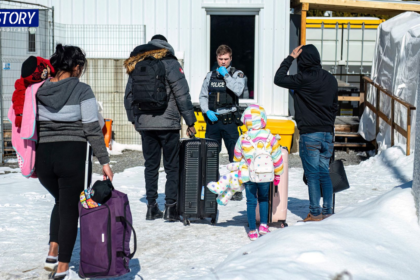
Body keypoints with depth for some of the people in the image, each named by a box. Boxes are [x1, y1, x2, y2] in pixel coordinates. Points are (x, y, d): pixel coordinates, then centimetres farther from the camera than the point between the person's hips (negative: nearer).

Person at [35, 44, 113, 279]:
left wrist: (31, 162, 18)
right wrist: (104, 161, -4)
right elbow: (92, 129, -9)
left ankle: (53, 253, 18)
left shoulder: (40, 90, 6)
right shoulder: (82, 90, -6)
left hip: (43, 156, 4)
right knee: (70, 209, 6)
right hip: (73, 156, -4)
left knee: (61, 201, 27)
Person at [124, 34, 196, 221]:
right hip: (167, 124, -4)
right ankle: (170, 207, 1)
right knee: (172, 166, 4)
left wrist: (133, 119, 24)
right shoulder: (170, 63, -5)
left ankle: (151, 207, 12)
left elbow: (128, 96, 14)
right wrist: (190, 122, -4)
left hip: (144, 124, 4)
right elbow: (182, 95, -9)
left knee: (150, 166, 12)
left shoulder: (135, 65, 10)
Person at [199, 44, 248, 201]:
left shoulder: (238, 74, 3)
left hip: (229, 121, -3)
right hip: (212, 120, 3)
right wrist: (207, 111, -2)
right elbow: (203, 96, 13)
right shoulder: (210, 75, 12)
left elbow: (238, 90, -16)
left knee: (235, 156, -2)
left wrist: (226, 75, -15)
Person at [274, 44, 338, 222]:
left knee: (312, 174, -1)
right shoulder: (331, 79, 9)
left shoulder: (304, 79, -14)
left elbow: (278, 79, -3)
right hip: (328, 134, 6)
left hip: (310, 135, -6)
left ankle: (315, 213, 2)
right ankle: (327, 212, 13)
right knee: (324, 173, 11)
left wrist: (290, 58, 4)